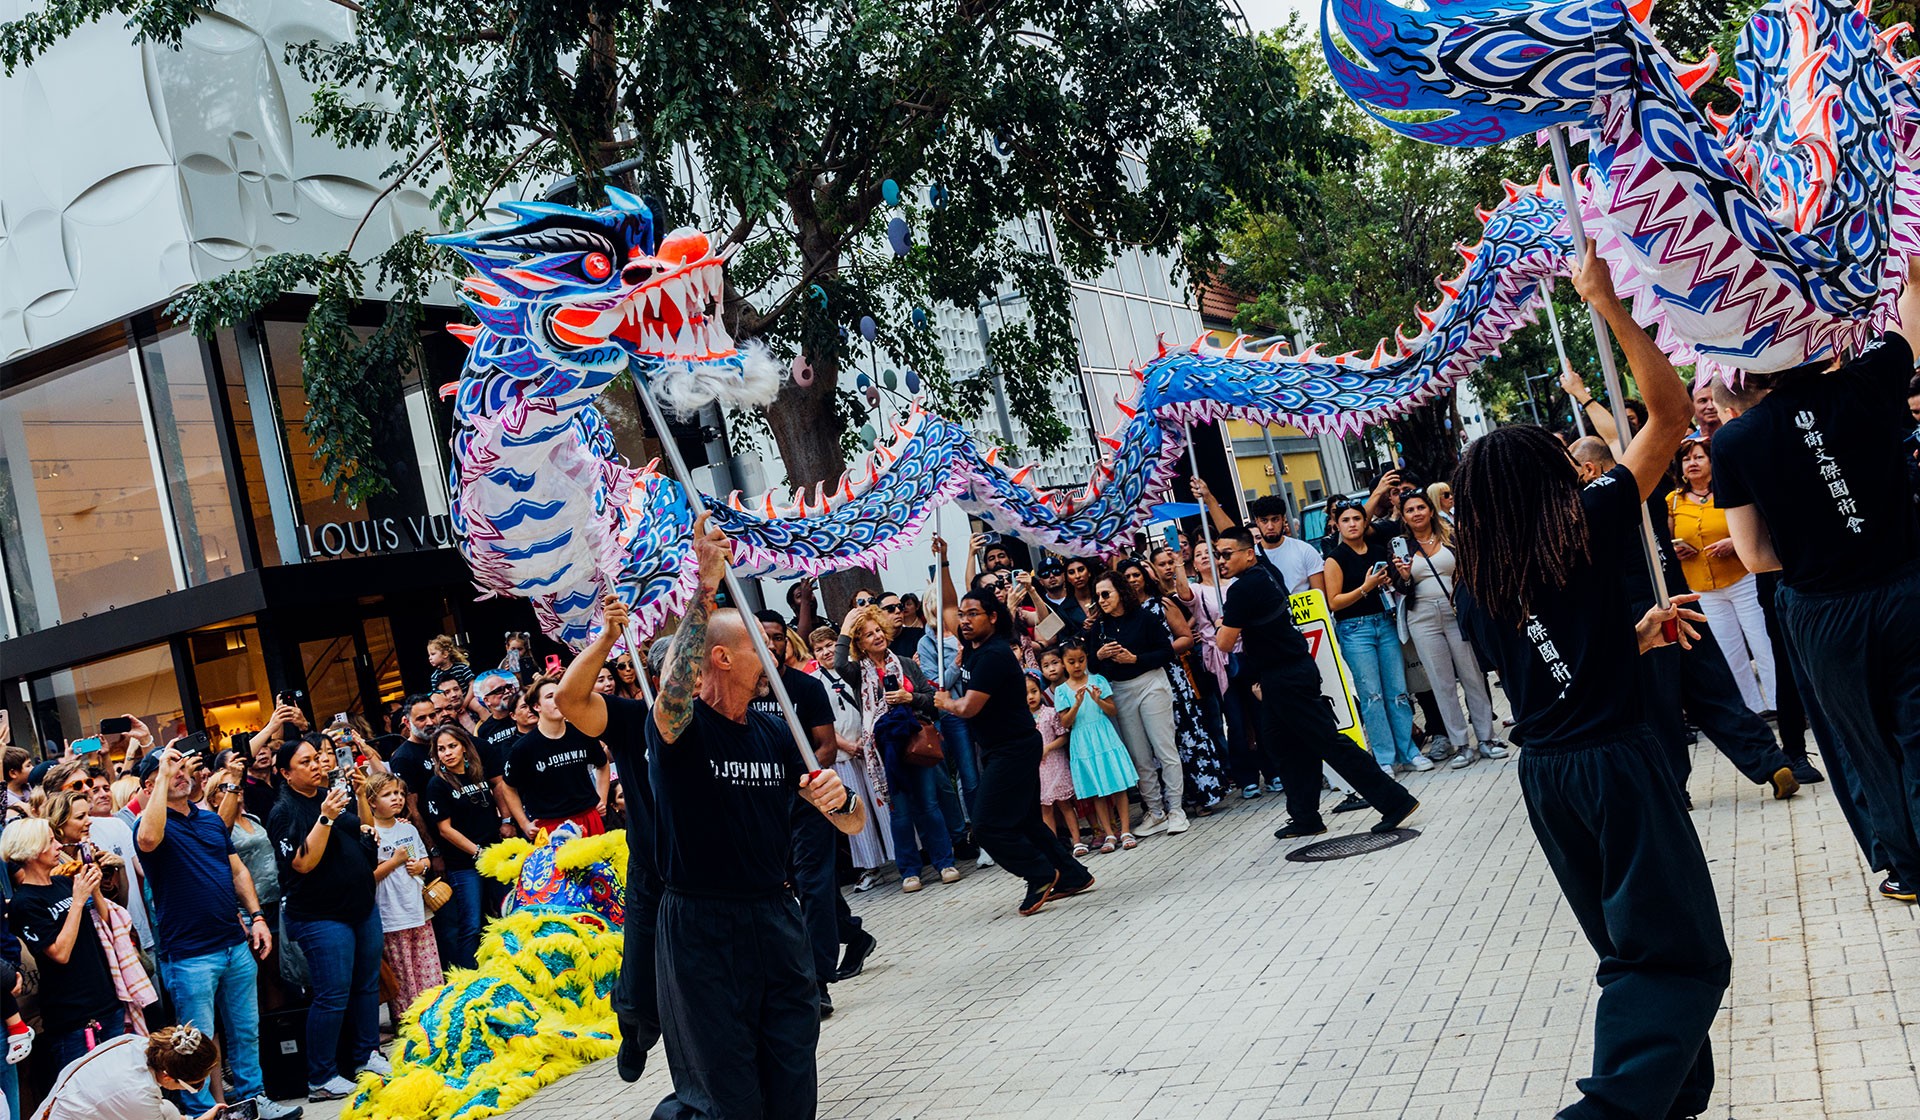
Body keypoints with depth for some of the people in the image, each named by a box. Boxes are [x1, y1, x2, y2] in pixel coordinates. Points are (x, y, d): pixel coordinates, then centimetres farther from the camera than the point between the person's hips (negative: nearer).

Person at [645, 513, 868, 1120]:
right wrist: (706, 586, -40)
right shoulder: (678, 727, -9)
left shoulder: (775, 733, 7)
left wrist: (837, 799, -17)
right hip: (701, 930, -5)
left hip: (777, 921, 6)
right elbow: (675, 687, -35)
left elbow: (853, 824, 7)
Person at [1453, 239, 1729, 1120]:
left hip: (1542, 772, 6)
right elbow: (1670, 411, -4)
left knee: (1633, 951, 19)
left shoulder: (1476, 585, 6)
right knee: (1683, 954, -3)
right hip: (1614, 759, -6)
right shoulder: (1585, 527, -8)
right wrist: (1605, 303, -3)